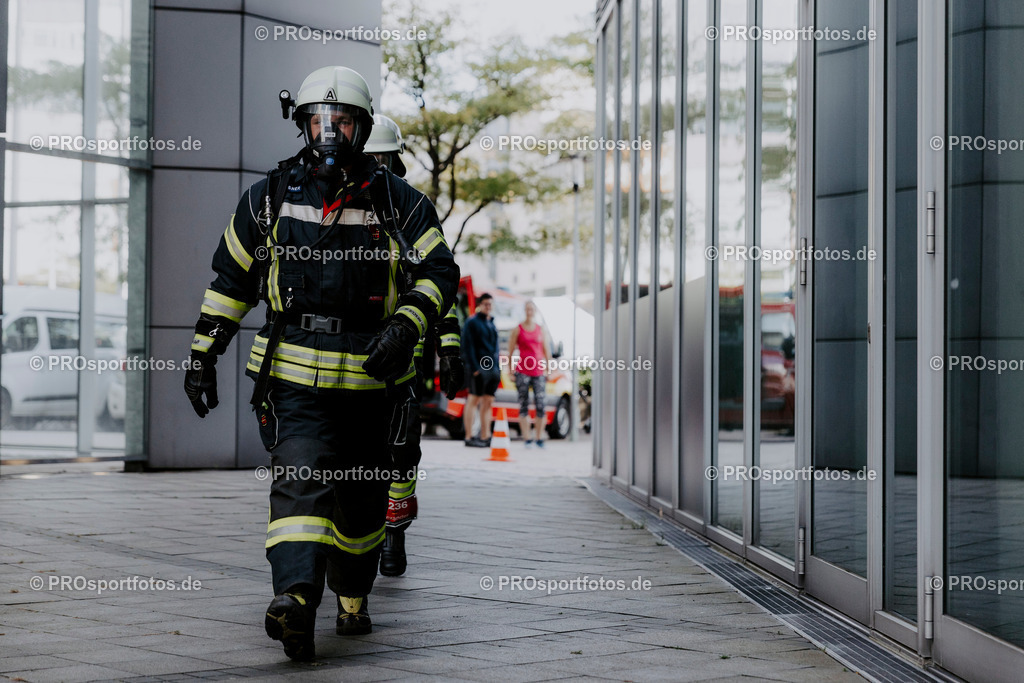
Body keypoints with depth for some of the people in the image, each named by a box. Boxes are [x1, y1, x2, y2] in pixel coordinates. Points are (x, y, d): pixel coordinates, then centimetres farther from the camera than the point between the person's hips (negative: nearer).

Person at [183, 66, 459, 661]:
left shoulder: (400, 203, 2)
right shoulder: (271, 198, 6)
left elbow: (440, 272, 3)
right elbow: (230, 277, 13)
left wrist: (407, 326, -16)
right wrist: (204, 354, 12)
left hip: (372, 378, 1)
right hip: (295, 375, -1)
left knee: (362, 499, 13)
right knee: (301, 480, -20)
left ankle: (353, 598, 33)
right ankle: (296, 602, -34)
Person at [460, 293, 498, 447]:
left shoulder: (492, 325, 21)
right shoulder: (472, 323, -2)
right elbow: (467, 346, -9)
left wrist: (498, 368, 15)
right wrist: (474, 367, -18)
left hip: (493, 369, 7)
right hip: (479, 368, -7)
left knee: (488, 402, 6)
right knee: (474, 400, -7)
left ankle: (485, 437, 9)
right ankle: (469, 437, -6)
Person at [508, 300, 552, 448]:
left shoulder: (541, 329, 13)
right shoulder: (517, 329, 5)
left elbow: (546, 351, 17)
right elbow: (510, 351, 5)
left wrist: (548, 370, 12)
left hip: (539, 371, 2)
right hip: (522, 371, -2)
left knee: (540, 405, -4)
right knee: (524, 406, -2)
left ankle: (540, 439, 4)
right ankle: (527, 439, 1)